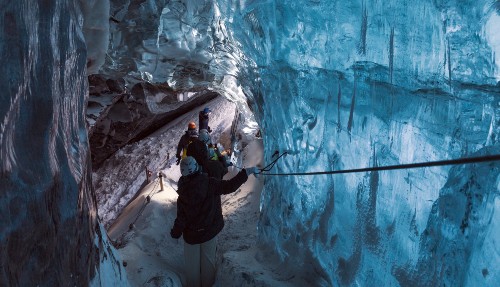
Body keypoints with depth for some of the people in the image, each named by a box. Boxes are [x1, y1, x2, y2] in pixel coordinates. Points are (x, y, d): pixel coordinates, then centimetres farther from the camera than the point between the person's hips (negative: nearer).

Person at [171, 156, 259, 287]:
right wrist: (246, 172, -16)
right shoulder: (209, 183, -23)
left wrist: (175, 233, 2)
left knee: (192, 262, 21)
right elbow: (229, 186, -22)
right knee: (208, 259, 24)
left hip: (192, 234, -2)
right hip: (210, 231, 2)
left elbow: (181, 219, -17)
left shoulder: (183, 197, -24)